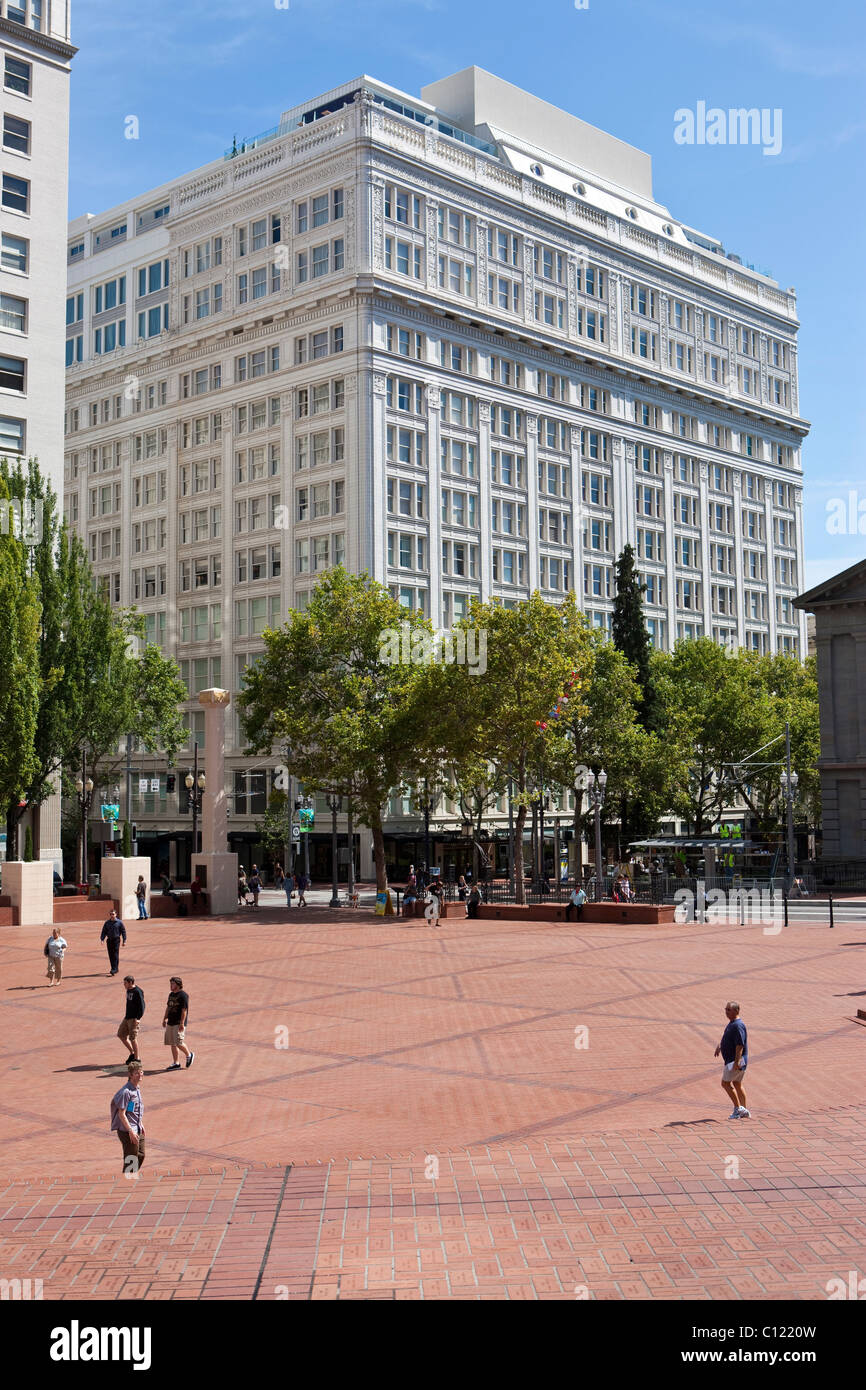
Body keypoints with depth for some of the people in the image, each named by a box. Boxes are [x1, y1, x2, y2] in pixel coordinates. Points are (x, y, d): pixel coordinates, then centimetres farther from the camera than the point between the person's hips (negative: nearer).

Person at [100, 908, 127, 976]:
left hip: (116, 940, -4)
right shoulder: (107, 923, 6)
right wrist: (102, 939, -5)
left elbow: (123, 931, 1)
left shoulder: (119, 922, -3)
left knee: (115, 954, -10)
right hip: (109, 940, 4)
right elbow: (104, 931, 8)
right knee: (111, 955, 6)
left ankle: (115, 969, -10)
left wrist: (124, 941, -3)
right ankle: (113, 968, 16)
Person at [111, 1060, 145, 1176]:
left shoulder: (137, 1087, 8)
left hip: (137, 1130, 9)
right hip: (128, 1131, -9)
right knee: (131, 1160, -1)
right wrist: (131, 1131, -22)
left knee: (141, 1155, 19)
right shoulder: (126, 1091, -21)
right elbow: (121, 1114, -22)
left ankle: (133, 1177, 35)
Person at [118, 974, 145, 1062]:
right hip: (127, 1018, 10)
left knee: (133, 1038, -5)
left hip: (134, 1018, -10)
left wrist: (138, 1018, -23)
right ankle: (132, 1053, 23)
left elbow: (142, 1006, -19)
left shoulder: (137, 992, -17)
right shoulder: (128, 990, 12)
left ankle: (137, 1058, 6)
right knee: (121, 1034, 11)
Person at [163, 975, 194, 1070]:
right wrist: (164, 1019, 20)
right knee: (172, 1044, 7)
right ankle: (175, 1063, 12)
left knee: (178, 1043, -14)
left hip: (179, 1023, -8)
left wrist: (182, 1023, -20)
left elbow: (184, 1010, -16)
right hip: (170, 1023, 8)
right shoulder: (171, 994, 15)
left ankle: (189, 1055, 11)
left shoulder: (183, 995, -11)